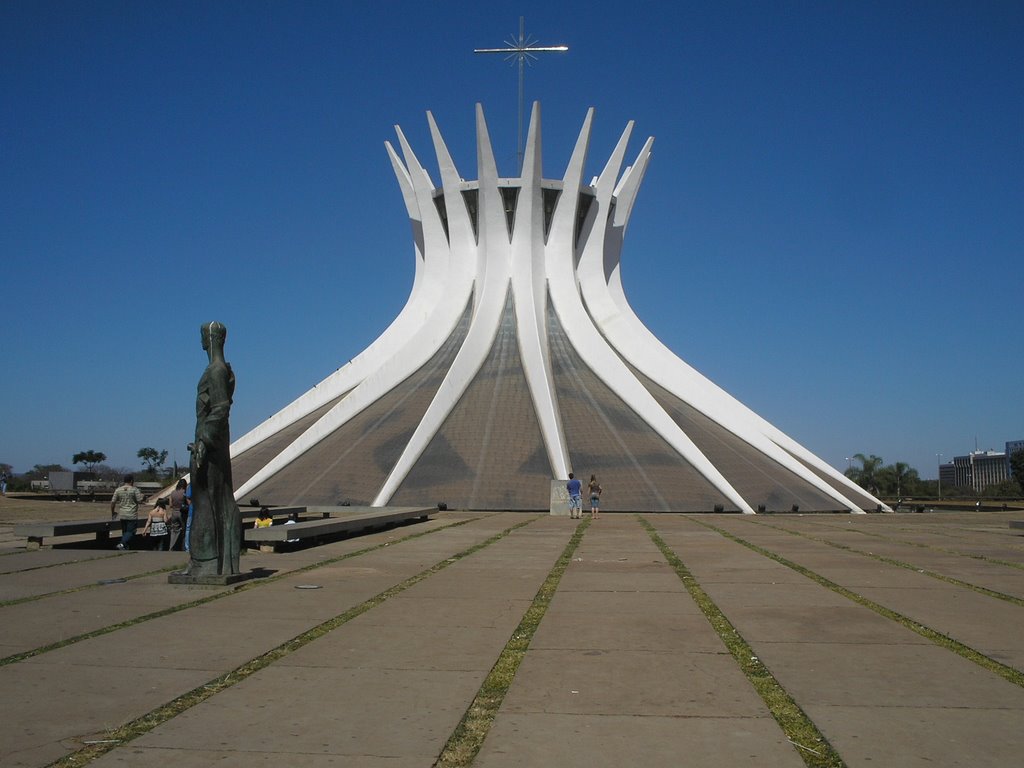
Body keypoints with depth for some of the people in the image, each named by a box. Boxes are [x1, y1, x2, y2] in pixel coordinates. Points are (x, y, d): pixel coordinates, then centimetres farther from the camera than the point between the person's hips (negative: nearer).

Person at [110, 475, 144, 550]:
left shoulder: (118, 490, 5)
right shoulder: (135, 490, -9)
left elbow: (113, 502, 5)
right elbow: (140, 501, -11)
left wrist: (113, 512, 19)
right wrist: (140, 495, 10)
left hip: (122, 515, 5)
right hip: (132, 515, -5)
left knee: (125, 532, 16)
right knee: (131, 532, -2)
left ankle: (127, 547, 20)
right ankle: (122, 544, -24)